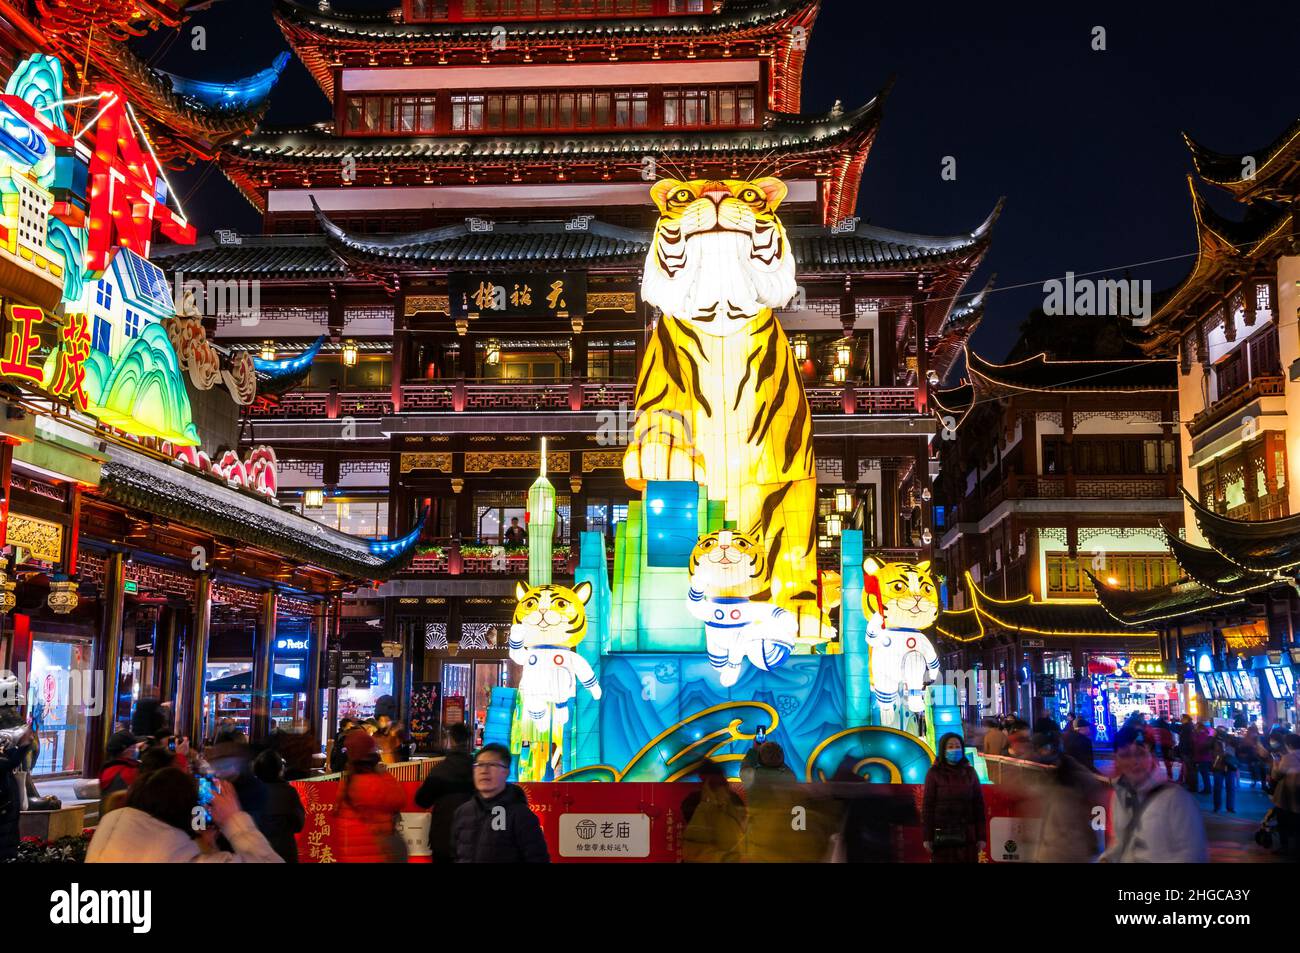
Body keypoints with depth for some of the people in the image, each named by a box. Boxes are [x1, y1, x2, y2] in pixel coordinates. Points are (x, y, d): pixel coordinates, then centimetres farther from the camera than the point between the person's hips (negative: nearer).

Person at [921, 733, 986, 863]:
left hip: (966, 836, 2)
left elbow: (978, 805, 6)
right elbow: (927, 805, -3)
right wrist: (927, 837, -7)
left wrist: (981, 837, 1)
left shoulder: (970, 772, 6)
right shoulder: (934, 773, -2)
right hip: (942, 835, -2)